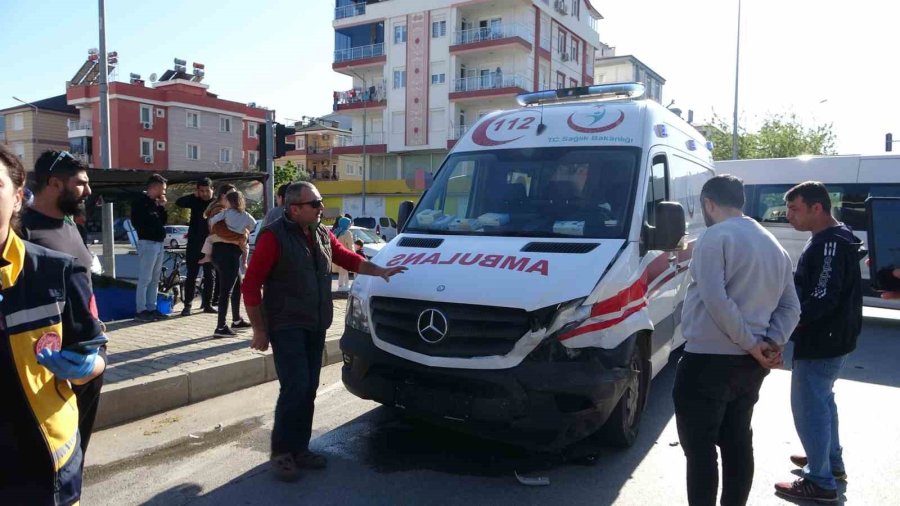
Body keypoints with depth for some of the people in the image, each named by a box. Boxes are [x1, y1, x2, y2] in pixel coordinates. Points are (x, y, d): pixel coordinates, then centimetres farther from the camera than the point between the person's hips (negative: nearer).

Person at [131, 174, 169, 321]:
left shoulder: (155, 202, 18)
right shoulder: (140, 201, -7)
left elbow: (163, 220, 19)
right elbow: (139, 222, -18)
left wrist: (162, 206, 5)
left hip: (158, 243, 9)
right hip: (148, 243, -9)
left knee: (155, 279, 11)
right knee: (145, 279, -8)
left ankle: (151, 308, 16)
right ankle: (141, 310, -4)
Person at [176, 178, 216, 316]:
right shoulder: (195, 201, 3)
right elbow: (179, 202, -10)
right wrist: (194, 195, -12)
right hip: (194, 244, 0)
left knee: (209, 276, 7)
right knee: (191, 276, 1)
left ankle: (207, 304, 16)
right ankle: (187, 305, 6)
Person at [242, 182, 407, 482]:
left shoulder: (323, 235, 9)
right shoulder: (274, 237, -12)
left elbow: (348, 258, 23)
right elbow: (251, 285, -11)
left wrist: (379, 271, 10)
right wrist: (259, 330, -11)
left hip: (315, 327, 7)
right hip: (286, 327, -7)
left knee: (308, 391, 10)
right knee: (295, 388, -12)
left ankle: (299, 449, 22)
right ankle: (281, 452, 5)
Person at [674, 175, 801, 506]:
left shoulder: (716, 237, -11)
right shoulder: (774, 245, 16)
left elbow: (716, 300, -22)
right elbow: (791, 307, 13)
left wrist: (750, 343, -14)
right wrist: (774, 342, 0)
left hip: (709, 361, -8)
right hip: (751, 365, 9)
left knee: (700, 449, -1)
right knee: (737, 444, 17)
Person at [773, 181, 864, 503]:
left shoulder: (830, 245, -22)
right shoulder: (832, 240, 11)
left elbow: (822, 299, -28)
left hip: (820, 343, -11)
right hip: (831, 339, 11)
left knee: (808, 407, -1)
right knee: (822, 401, 24)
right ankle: (833, 462, 39)